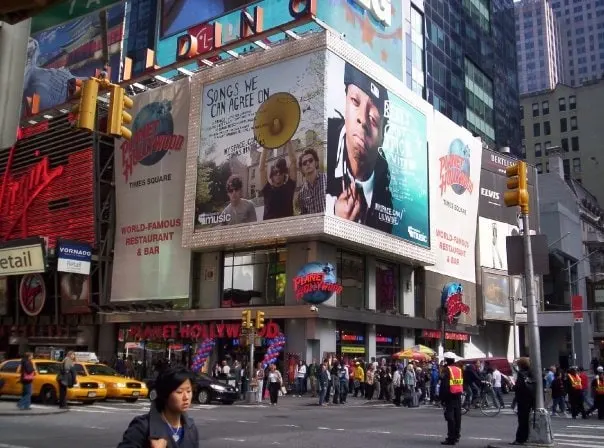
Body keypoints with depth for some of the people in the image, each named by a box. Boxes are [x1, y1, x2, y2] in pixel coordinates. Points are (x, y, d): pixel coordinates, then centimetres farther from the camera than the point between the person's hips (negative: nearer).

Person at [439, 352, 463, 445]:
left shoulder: (446, 370, -11)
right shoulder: (459, 370, 11)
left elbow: (444, 385, -14)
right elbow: (462, 384, 16)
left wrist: (442, 398, -10)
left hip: (450, 396, -7)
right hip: (458, 396, 7)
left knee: (450, 417, -6)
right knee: (457, 417, 13)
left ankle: (451, 438, -7)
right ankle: (456, 436, 22)